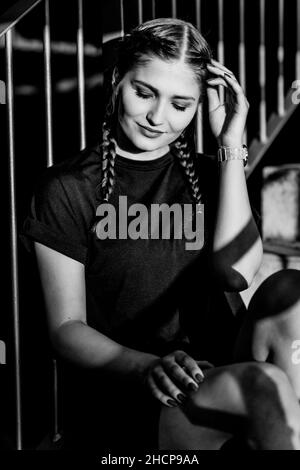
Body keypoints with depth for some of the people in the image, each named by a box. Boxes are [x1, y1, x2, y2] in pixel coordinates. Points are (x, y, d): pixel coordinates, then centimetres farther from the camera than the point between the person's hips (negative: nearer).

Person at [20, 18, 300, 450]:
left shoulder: (208, 176, 12)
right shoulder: (66, 190, 0)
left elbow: (237, 271, -7)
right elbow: (66, 329, -5)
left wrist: (232, 144, -6)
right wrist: (149, 367, -23)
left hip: (214, 388, 5)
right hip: (119, 399, -4)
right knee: (265, 384, -34)